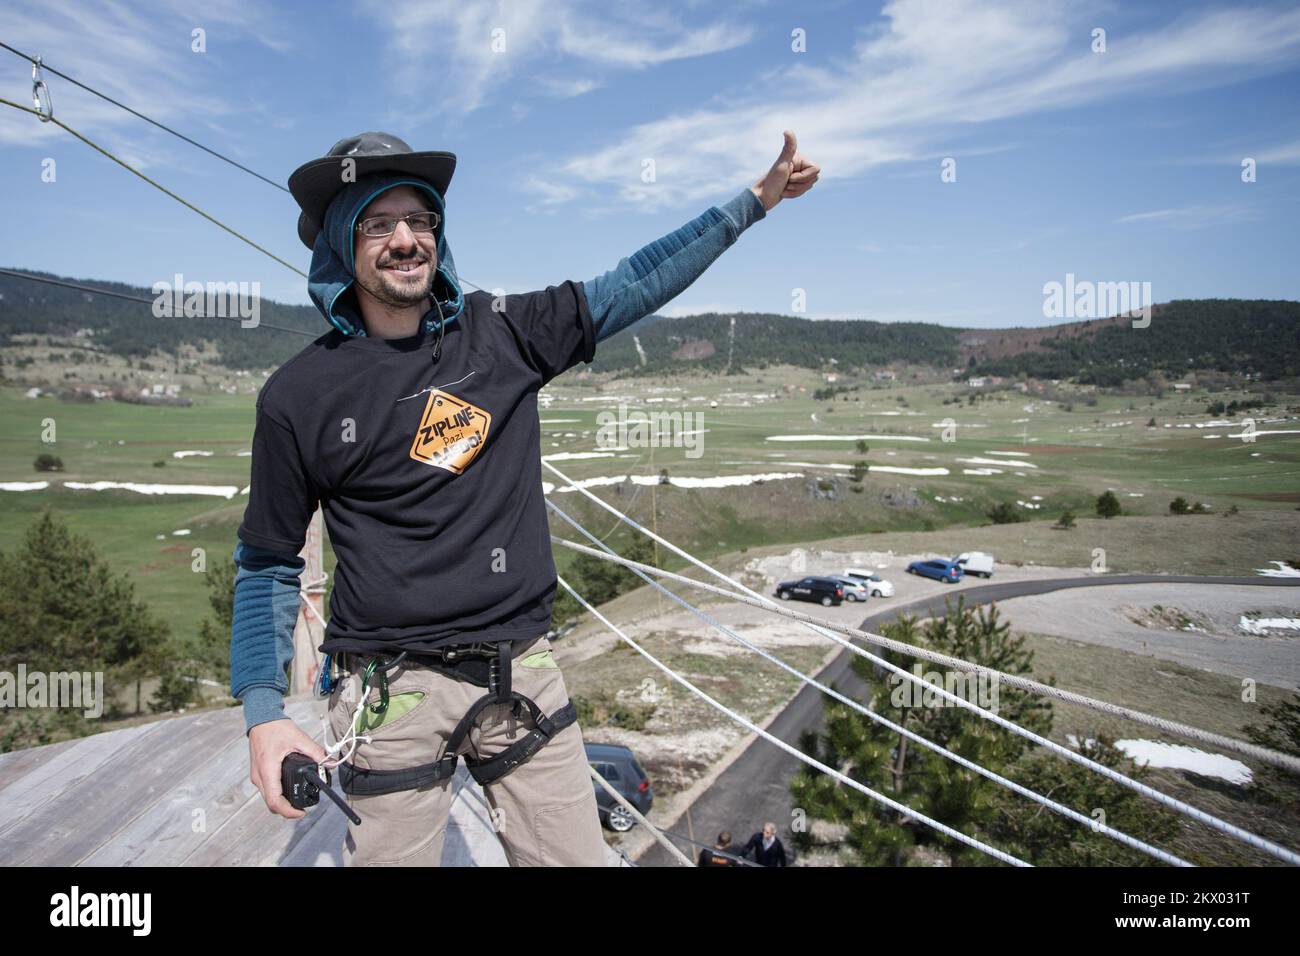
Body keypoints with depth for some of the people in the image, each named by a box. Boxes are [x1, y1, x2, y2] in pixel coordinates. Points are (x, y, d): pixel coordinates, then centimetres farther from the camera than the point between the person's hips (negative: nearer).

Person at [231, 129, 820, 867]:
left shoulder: (501, 332, 1)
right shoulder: (301, 395, -5)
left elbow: (633, 286, 6)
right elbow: (269, 565, 3)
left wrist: (758, 198, 6)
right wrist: (264, 713, -6)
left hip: (523, 672, 3)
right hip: (393, 689, -2)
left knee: (577, 855, 10)